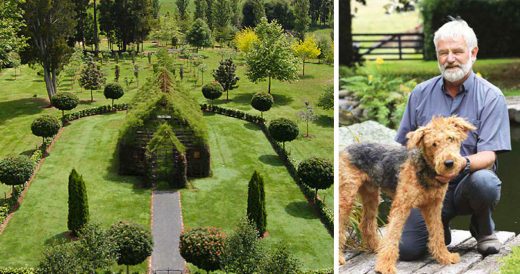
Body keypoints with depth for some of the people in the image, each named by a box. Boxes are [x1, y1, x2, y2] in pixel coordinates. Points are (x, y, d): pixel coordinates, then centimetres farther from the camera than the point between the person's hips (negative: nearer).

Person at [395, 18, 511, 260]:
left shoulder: (491, 97, -5)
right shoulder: (421, 94, 5)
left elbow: (488, 155, -15)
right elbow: (402, 145, 12)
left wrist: (462, 164, -36)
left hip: (468, 181, -2)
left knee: (484, 181, -38)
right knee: (406, 249, -20)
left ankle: (483, 229, -2)